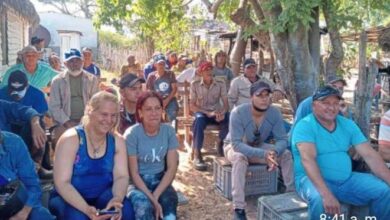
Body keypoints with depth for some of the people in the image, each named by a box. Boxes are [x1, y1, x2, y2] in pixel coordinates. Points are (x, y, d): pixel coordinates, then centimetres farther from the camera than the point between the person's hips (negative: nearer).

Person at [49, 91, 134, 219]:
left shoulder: (117, 141, -3)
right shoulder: (70, 139, -17)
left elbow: (121, 176, -8)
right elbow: (61, 183, -21)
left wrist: (117, 199, -32)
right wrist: (87, 209, -35)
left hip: (103, 196, 3)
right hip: (69, 199, -3)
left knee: (125, 209, -26)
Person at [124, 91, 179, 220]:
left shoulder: (168, 131, -7)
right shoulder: (132, 134, -17)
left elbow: (172, 168, -7)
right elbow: (133, 173, -14)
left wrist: (155, 195, -18)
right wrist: (152, 199, -22)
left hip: (159, 179, 3)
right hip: (137, 182, -2)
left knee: (169, 202, -28)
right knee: (143, 204, -33)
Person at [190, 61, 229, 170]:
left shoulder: (221, 84, 1)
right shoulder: (195, 85, -3)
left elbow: (226, 103, -3)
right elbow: (192, 106, -7)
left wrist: (222, 113, -27)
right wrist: (208, 113, -21)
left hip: (217, 112, 2)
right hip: (201, 112, -2)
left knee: (229, 118, -31)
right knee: (199, 120, -39)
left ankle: (221, 144, -2)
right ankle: (197, 154, -35)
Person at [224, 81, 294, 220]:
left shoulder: (274, 113, -18)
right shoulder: (238, 113, -31)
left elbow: (282, 139, -19)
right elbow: (236, 144, -36)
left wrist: (274, 152, -43)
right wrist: (263, 154, -47)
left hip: (259, 146, 4)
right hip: (234, 146, -4)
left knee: (287, 154, -16)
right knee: (240, 158, -38)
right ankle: (238, 208, -35)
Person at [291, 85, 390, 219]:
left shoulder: (348, 125, 6)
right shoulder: (305, 126, -13)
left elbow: (370, 155, 2)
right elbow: (307, 159, -27)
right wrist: (326, 194, -39)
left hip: (346, 180, 6)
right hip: (313, 180, -6)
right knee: (320, 199, -37)